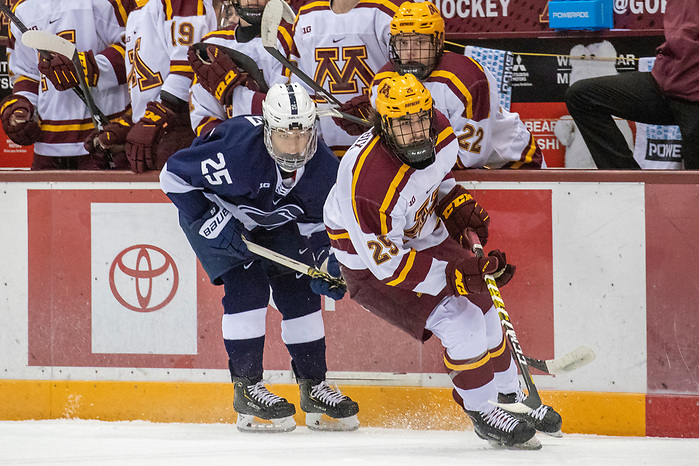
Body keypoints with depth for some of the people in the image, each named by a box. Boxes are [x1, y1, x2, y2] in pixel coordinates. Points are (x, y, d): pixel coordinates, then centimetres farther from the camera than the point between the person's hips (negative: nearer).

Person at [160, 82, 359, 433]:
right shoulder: (237, 152, -39)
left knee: (301, 292, -1)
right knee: (247, 286, -21)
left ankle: (314, 387, 11)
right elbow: (173, 176, -28)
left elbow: (314, 220, -2)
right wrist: (214, 225, -29)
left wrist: (326, 261, -18)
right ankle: (247, 388, -13)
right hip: (212, 212, -5)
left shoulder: (323, 167, -21)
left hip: (271, 223, 6)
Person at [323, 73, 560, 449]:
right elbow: (387, 263, -33)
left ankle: (509, 396, 36)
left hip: (422, 233, 7)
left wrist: (457, 203, -6)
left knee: (480, 306, 11)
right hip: (370, 258, -7)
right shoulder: (370, 181, -40)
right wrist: (457, 275, -34)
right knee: (459, 322, -18)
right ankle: (482, 413, 4)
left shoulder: (440, 135, -17)